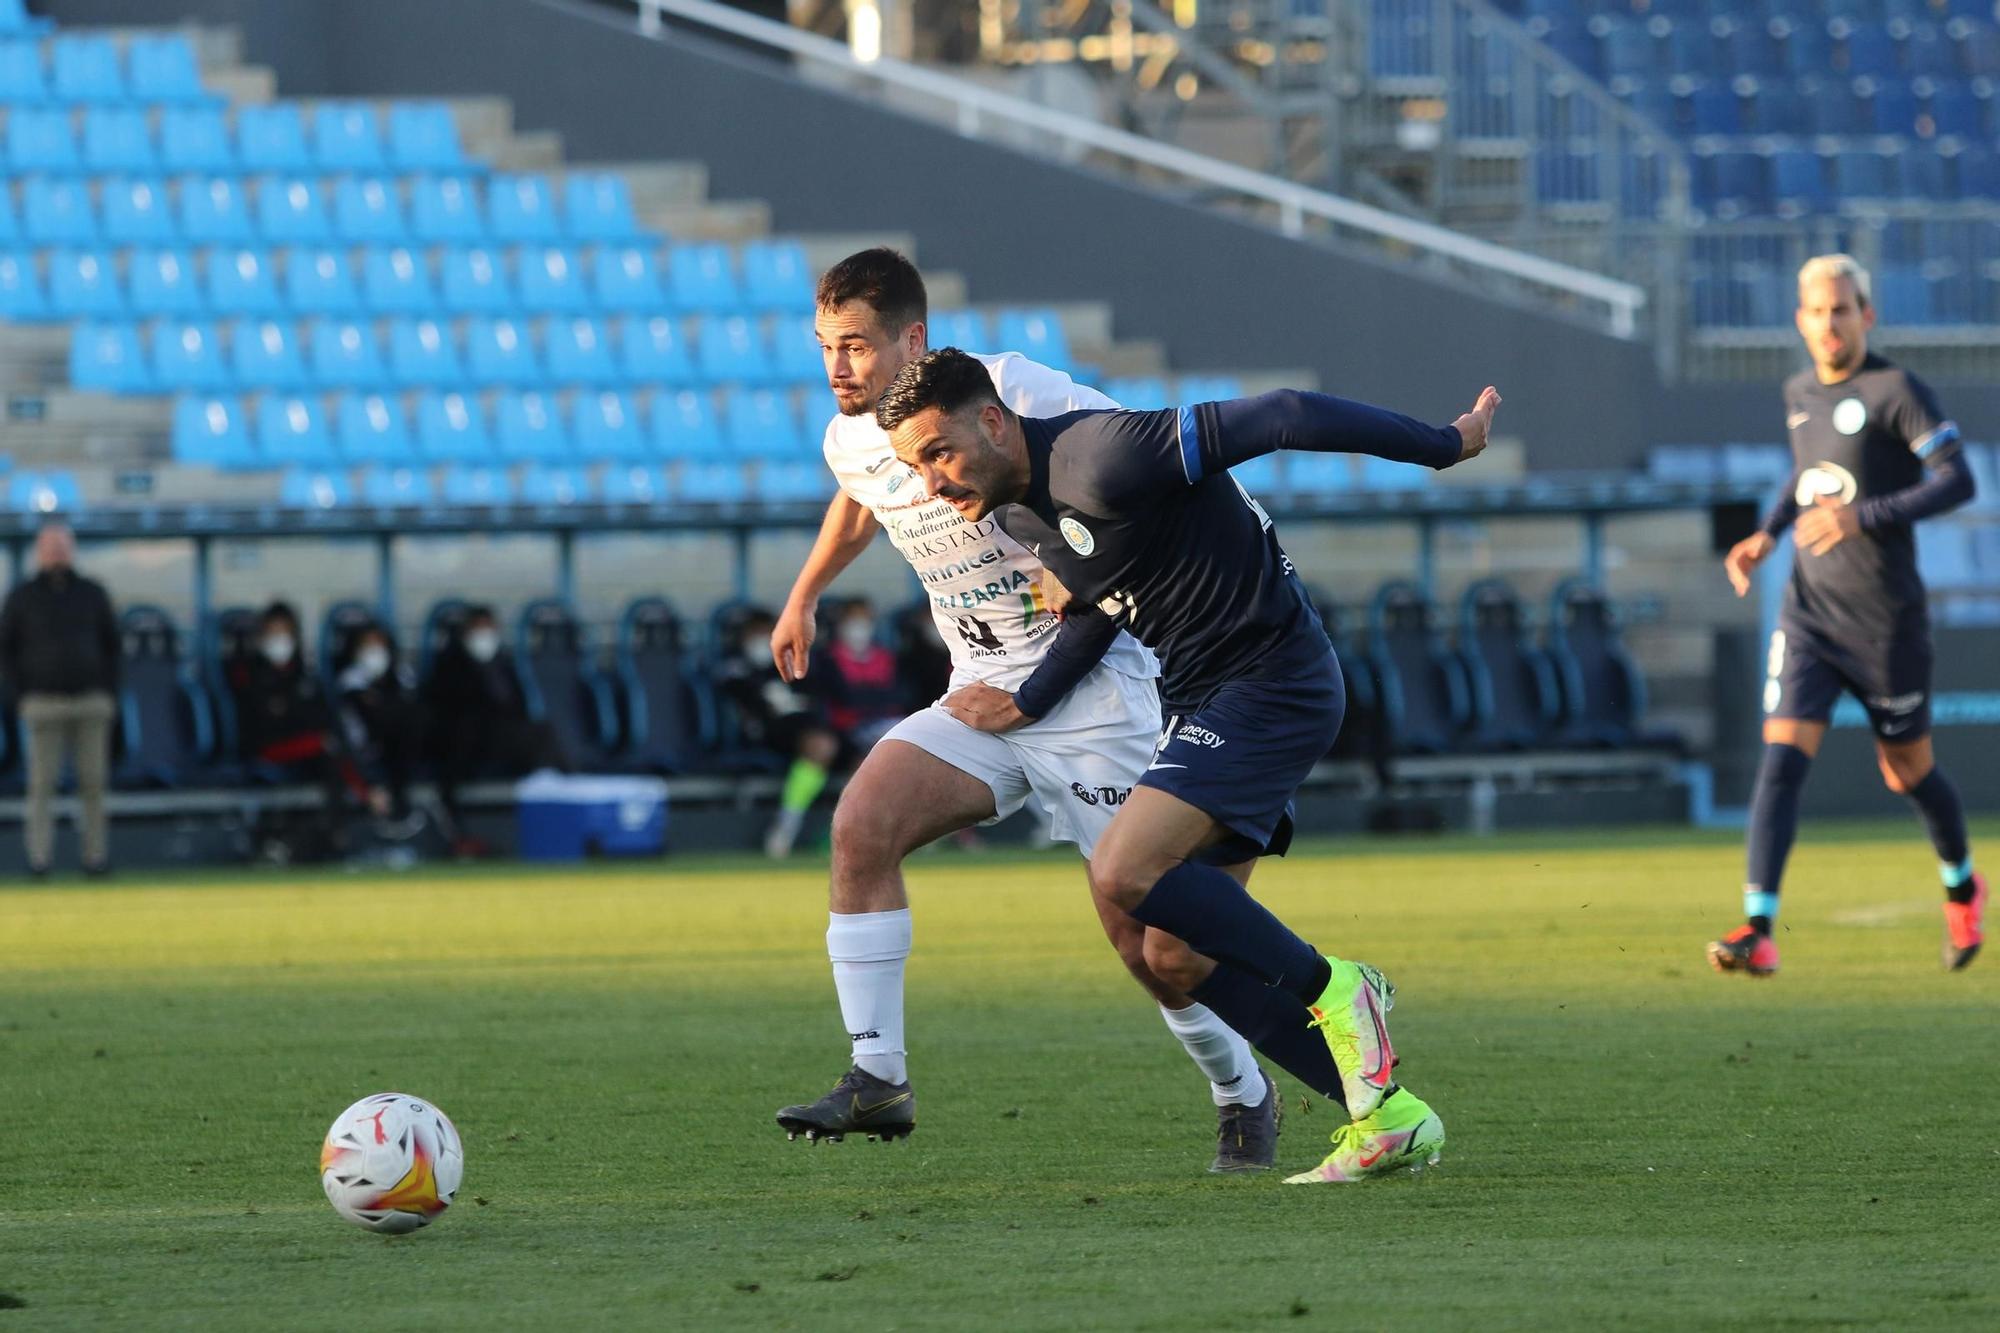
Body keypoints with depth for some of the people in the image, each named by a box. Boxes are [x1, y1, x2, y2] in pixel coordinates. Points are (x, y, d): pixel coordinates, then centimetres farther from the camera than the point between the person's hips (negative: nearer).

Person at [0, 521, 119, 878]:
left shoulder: (92, 594, 3)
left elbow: (111, 644, 11)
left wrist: (109, 694, 2)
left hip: (91, 702, 2)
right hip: (44, 704, -2)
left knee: (93, 782, -1)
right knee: (42, 783, -7)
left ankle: (95, 855, 6)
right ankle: (39, 858, -7)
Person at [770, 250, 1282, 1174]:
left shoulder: (1008, 393, -18)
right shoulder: (851, 440, 3)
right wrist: (804, 595, 38)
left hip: (1090, 689, -6)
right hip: (981, 692, 6)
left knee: (1140, 932, -7)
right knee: (861, 823, -19)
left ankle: (1243, 1096, 19)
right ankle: (877, 1080, -17)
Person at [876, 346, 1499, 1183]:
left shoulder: (1101, 463, -23)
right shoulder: (1012, 512, 6)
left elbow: (1277, 421, -20)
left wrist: (1444, 447, -13)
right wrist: (1028, 704, 15)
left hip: (1270, 684, -10)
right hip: (1202, 698, 10)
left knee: (1124, 876, -23)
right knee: (1175, 956, 4)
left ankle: (1333, 991, -6)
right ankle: (1387, 1117, 9)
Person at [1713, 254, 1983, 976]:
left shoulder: (1897, 390, -11)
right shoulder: (1799, 394, 9)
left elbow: (1957, 481, -18)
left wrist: (1863, 516, -27)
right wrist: (1768, 533, 11)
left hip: (1885, 618, -4)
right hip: (1809, 612, 4)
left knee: (1908, 770, 10)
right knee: (1781, 759, -12)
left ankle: (1962, 885, 40)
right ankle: (1758, 930, -19)